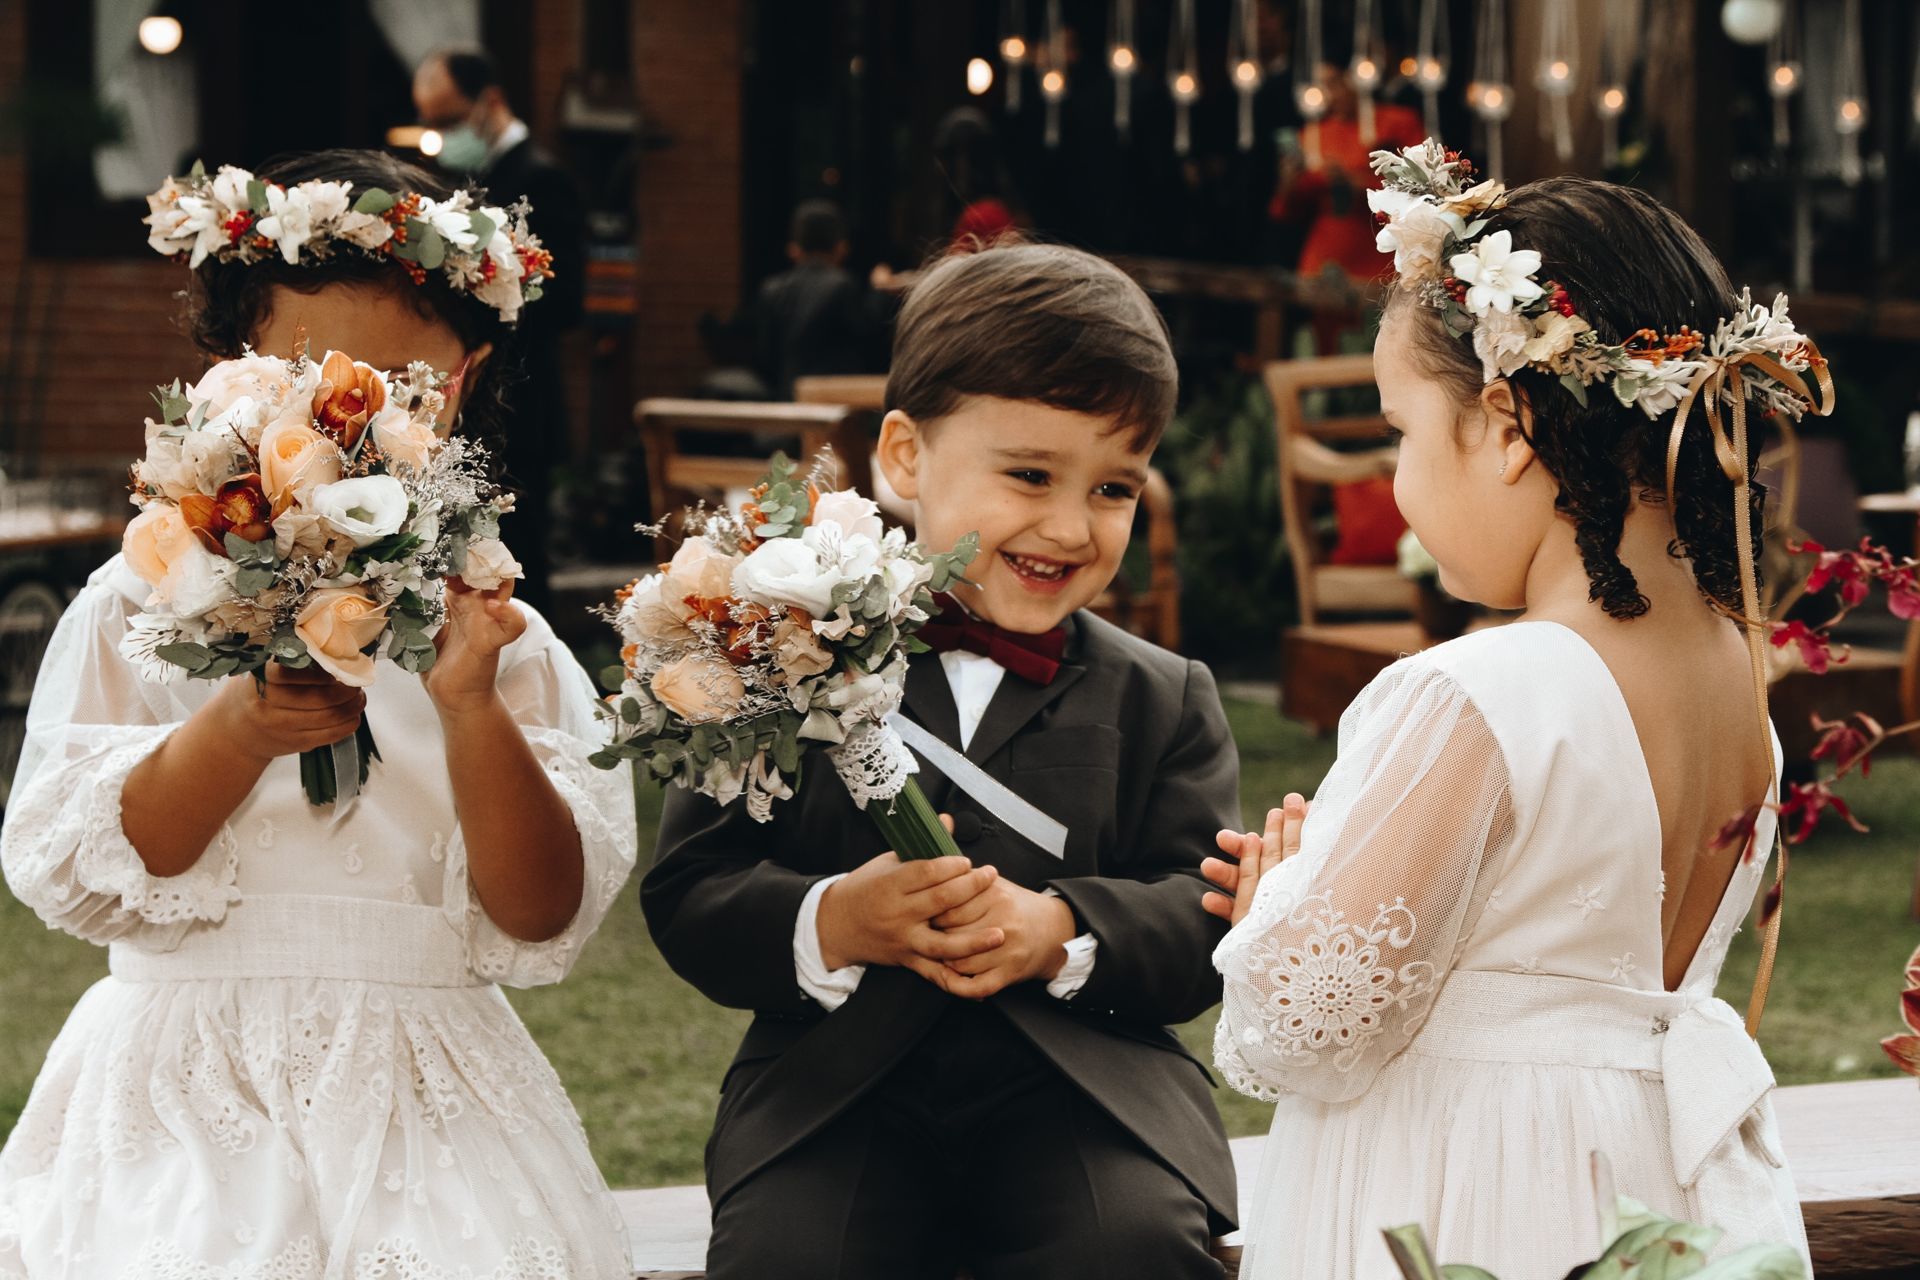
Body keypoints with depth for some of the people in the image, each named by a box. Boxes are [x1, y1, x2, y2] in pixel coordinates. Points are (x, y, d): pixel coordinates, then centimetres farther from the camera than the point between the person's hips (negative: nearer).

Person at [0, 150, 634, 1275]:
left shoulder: (498, 633, 5)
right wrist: (239, 729, -17)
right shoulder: (147, 604, 3)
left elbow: (546, 919, -2)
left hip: (427, 1100, 1)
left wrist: (472, 708, -14)